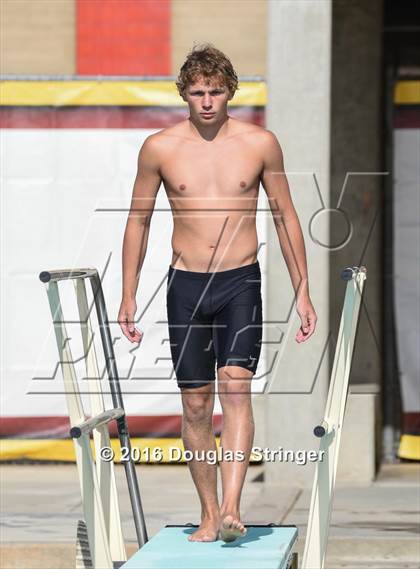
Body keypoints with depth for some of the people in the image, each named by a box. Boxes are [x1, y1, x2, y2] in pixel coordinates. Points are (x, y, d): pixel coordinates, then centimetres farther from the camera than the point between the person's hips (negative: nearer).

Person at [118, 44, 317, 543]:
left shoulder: (260, 144, 0)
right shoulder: (159, 148, 0)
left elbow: (285, 217, 8)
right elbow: (138, 221, 9)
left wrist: (302, 291, 5)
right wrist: (128, 296, 6)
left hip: (241, 282, -1)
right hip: (186, 285, 1)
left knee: (235, 384, -18)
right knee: (195, 403, 3)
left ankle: (231, 509, -26)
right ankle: (209, 515, 13)